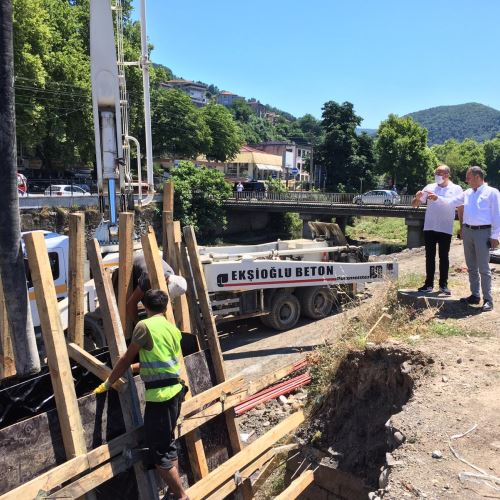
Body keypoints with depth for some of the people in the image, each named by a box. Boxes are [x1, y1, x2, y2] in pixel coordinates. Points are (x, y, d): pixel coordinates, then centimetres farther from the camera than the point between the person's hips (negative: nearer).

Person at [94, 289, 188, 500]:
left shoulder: (145, 326, -8)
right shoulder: (173, 329, 14)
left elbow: (126, 359, -2)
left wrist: (107, 384, 9)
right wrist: (137, 367, 38)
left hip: (160, 393, -8)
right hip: (174, 390, 8)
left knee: (159, 451, 2)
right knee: (167, 444, 20)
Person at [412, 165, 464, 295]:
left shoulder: (456, 189, 0)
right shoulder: (429, 187, 6)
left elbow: (457, 204, -19)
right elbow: (414, 205, 4)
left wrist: (438, 198, -28)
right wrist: (417, 198, -19)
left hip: (445, 229, -2)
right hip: (429, 227, 2)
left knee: (444, 257, 5)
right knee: (429, 256, 6)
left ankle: (443, 284, 12)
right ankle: (429, 284, 11)